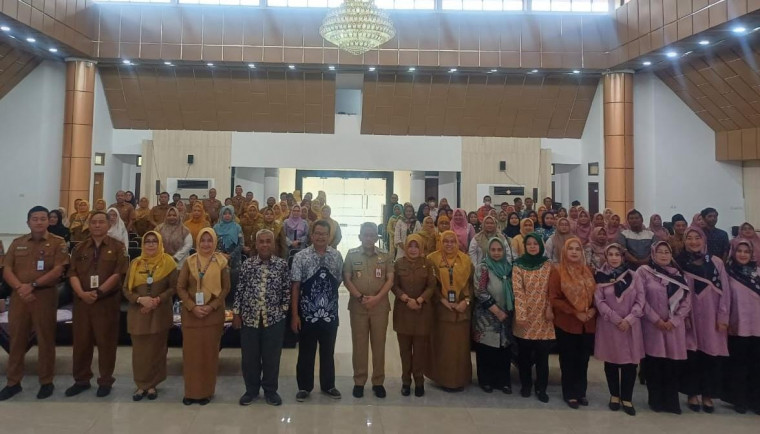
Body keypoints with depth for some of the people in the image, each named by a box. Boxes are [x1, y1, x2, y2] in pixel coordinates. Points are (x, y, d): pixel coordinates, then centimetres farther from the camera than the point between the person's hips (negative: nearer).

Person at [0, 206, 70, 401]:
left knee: (45, 339, 4)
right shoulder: (17, 243, 10)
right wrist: (20, 288, -12)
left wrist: (33, 285, -15)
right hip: (19, 297, 4)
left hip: (45, 297, -4)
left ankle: (46, 381, 15)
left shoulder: (58, 243, -2)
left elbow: (57, 271, -11)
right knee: (16, 339, 10)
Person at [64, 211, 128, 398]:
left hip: (107, 301, -4)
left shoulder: (117, 247, -1)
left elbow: (118, 274, -10)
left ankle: (105, 381, 14)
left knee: (106, 342, 2)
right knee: (81, 341, 10)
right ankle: (81, 380, 24)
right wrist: (82, 293, -14)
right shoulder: (80, 248, 11)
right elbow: (73, 274, 3)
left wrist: (99, 292, -17)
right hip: (82, 301, 4)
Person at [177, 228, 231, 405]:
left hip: (213, 313, -1)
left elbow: (226, 288, -2)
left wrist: (211, 306, -14)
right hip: (191, 313, 1)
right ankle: (191, 391, 17)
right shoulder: (190, 261, 2)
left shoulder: (221, 262, -1)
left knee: (210, 351, 5)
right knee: (191, 351, 4)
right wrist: (192, 307, -12)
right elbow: (180, 287, 1)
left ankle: (206, 391, 16)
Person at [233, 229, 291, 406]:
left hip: (274, 318, -1)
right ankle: (251, 389, 29)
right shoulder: (247, 264, 0)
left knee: (272, 356, 8)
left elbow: (287, 291, 3)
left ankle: (270, 390, 25)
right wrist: (236, 313, 2)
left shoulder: (282, 264, -1)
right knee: (249, 356, 10)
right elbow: (239, 290, 3)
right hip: (249, 317, 1)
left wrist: (283, 310, -3)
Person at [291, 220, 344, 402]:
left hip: (330, 313, 2)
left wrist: (329, 297, 4)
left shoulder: (337, 256, 0)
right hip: (307, 313, -2)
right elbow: (295, 286, -7)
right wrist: (294, 314, -8)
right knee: (306, 352, 11)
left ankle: (328, 385, 32)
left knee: (328, 352, 15)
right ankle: (304, 387, 28)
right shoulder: (301, 257, -7)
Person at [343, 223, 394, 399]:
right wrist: (360, 297, -11)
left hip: (380, 306, 1)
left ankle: (378, 381, 17)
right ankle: (359, 381, 17)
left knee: (379, 344, 6)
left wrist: (377, 298, -12)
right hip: (357, 306, -1)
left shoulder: (385, 256, 5)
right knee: (359, 344, 6)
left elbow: (390, 280, 1)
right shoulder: (352, 255, 2)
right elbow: (346, 279, -1)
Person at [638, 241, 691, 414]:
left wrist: (673, 321, -7)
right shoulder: (643, 271, -2)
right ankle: (656, 401, 14)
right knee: (654, 365, 1)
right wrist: (656, 320, -11)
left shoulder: (678, 274, 10)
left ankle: (671, 401, 17)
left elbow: (687, 300, 5)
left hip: (674, 326, 3)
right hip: (652, 326, -3)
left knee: (673, 365, 5)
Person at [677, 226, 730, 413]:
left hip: (711, 317, 1)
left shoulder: (716, 263, 2)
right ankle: (692, 394, 17)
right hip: (690, 317, -1)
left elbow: (724, 291, 1)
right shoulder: (680, 263, 0)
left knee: (711, 357, 4)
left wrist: (723, 317, -3)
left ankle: (708, 395, 18)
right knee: (692, 356, 2)